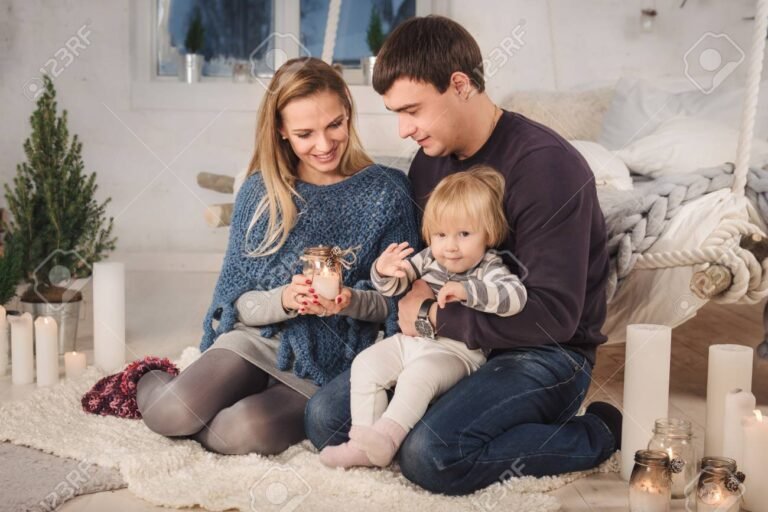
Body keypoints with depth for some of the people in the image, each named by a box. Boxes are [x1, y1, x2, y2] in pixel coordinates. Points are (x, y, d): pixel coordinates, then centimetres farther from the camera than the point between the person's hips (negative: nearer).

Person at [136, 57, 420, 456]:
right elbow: (236, 301, 2)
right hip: (258, 336, 2)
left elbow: (398, 304, 0)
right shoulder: (260, 192, 2)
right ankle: (150, 382, 11)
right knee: (173, 412, -25)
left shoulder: (385, 194, -4)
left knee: (246, 431, -30)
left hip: (331, 364, -1)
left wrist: (353, 301, -22)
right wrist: (283, 301, -20)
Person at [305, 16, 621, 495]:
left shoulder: (545, 164, -20)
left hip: (546, 354, -7)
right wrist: (415, 285, -7)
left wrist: (434, 318, -17)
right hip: (452, 345, 7)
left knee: (432, 456, -29)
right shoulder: (429, 161, 5)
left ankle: (596, 435, -8)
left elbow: (552, 315, -24)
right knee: (325, 416, -6)